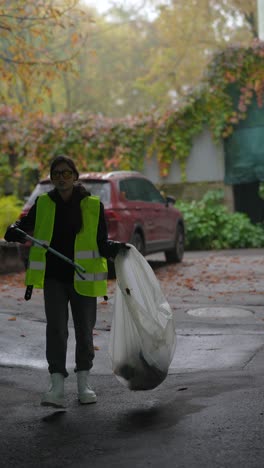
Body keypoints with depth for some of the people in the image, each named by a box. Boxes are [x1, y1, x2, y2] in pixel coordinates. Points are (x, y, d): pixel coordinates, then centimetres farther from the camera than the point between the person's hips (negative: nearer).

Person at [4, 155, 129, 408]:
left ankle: (83, 382, 26)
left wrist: (116, 247, -22)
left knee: (84, 330, 10)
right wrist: (14, 232, -13)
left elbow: (101, 242, -1)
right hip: (53, 278, 0)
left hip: (83, 278, 0)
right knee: (55, 329, -7)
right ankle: (57, 386, -6)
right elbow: (24, 226, 11)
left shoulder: (93, 205, -3)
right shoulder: (43, 204, 2)